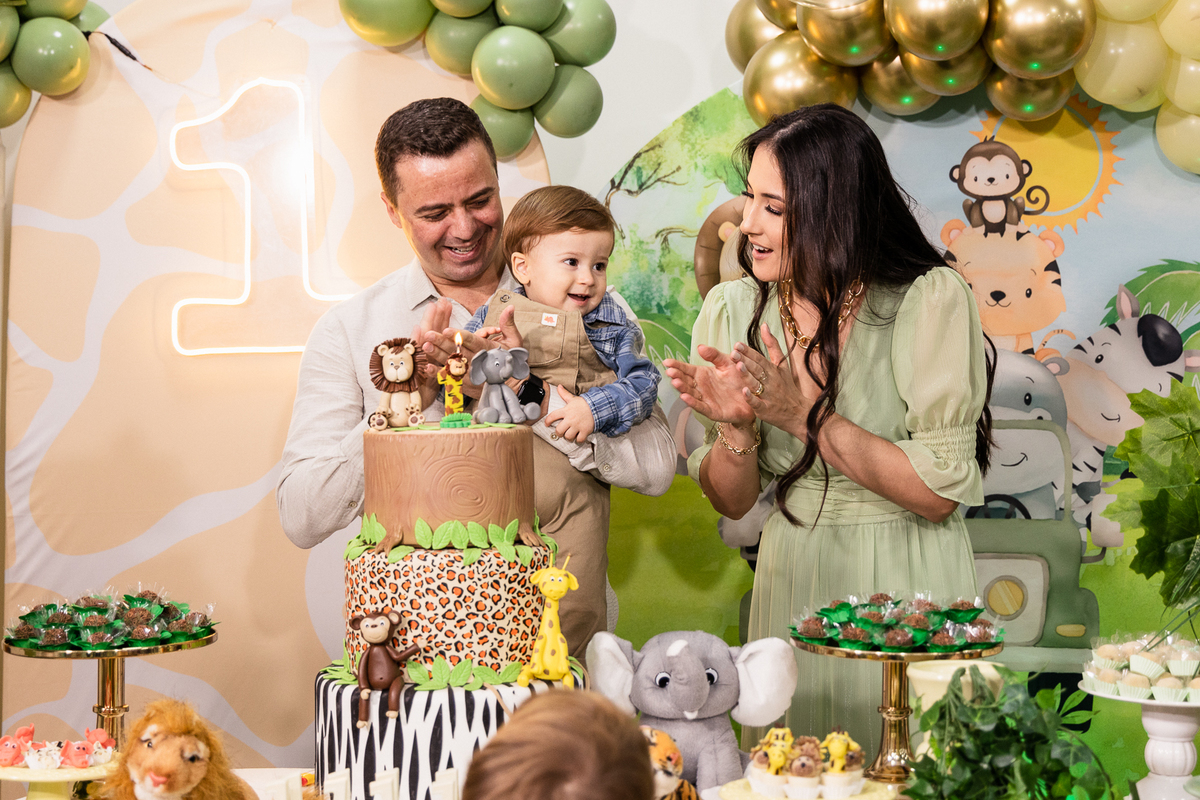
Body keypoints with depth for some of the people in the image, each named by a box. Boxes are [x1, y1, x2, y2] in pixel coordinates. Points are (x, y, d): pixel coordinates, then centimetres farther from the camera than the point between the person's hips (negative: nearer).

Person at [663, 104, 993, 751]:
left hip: (909, 583, -3)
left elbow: (938, 494, -17)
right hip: (793, 581, 3)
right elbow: (732, 502, 2)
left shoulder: (928, 300, -14)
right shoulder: (735, 309, -3)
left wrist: (805, 413, -21)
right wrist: (736, 425, -18)